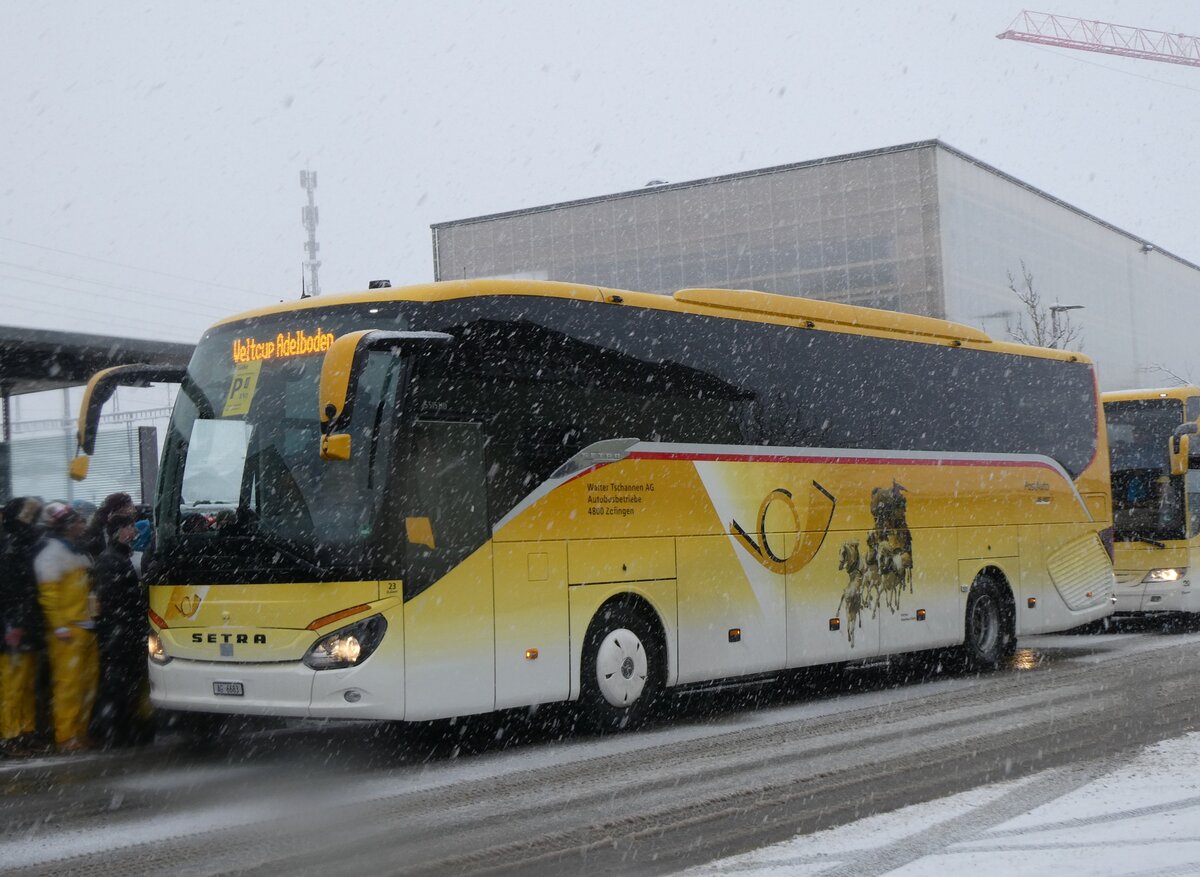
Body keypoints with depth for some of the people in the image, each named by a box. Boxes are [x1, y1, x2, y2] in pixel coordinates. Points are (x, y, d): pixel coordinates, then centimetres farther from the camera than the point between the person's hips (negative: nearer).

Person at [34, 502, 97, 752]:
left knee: (88, 680, 11)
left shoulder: (76, 549, 20)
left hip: (86, 626, 10)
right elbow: (48, 591, -15)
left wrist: (93, 620, 23)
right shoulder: (52, 549, -9)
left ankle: (80, 733, 18)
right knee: (68, 681, -10)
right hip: (68, 628, -10)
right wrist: (59, 626, -19)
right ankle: (66, 737, -8)